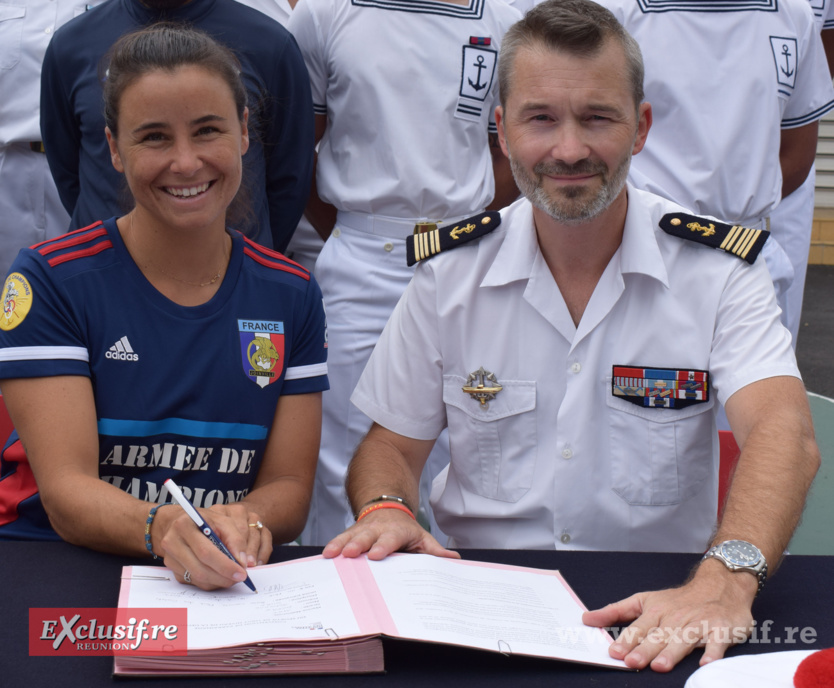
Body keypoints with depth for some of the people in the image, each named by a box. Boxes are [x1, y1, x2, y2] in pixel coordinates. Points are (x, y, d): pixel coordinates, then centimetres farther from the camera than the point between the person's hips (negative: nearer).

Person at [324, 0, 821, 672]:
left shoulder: (718, 269, -6)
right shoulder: (450, 272, 1)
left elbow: (785, 433, -22)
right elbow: (393, 445, 9)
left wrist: (727, 576, -42)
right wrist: (384, 509, -16)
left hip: (657, 606, 0)